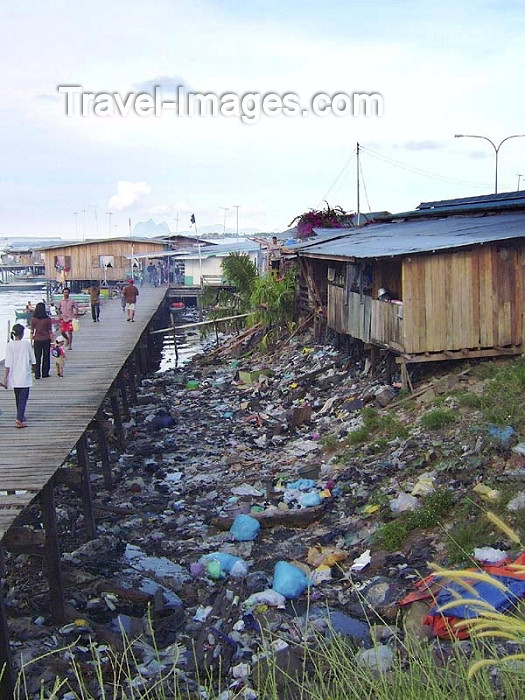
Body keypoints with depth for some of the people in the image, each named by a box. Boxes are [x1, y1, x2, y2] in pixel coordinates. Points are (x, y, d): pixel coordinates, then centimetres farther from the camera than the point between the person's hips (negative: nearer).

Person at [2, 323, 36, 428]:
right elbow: (32, 360, 1)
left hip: (14, 376, 3)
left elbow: (8, 363, -8)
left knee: (18, 397, 19)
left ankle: (20, 416, 33)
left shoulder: (10, 345, -7)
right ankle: (19, 419, -16)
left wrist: (6, 377, -3)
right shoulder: (27, 344, -8)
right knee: (23, 397, -2)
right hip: (25, 376, -2)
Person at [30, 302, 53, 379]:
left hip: (37, 340, 1)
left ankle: (37, 374, 3)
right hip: (46, 340, -1)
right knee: (46, 357, 10)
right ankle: (45, 373, 13)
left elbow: (32, 332, -2)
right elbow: (50, 332, -5)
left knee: (37, 358, 6)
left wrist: (31, 342, 5)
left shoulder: (33, 319, -5)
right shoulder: (48, 319, -7)